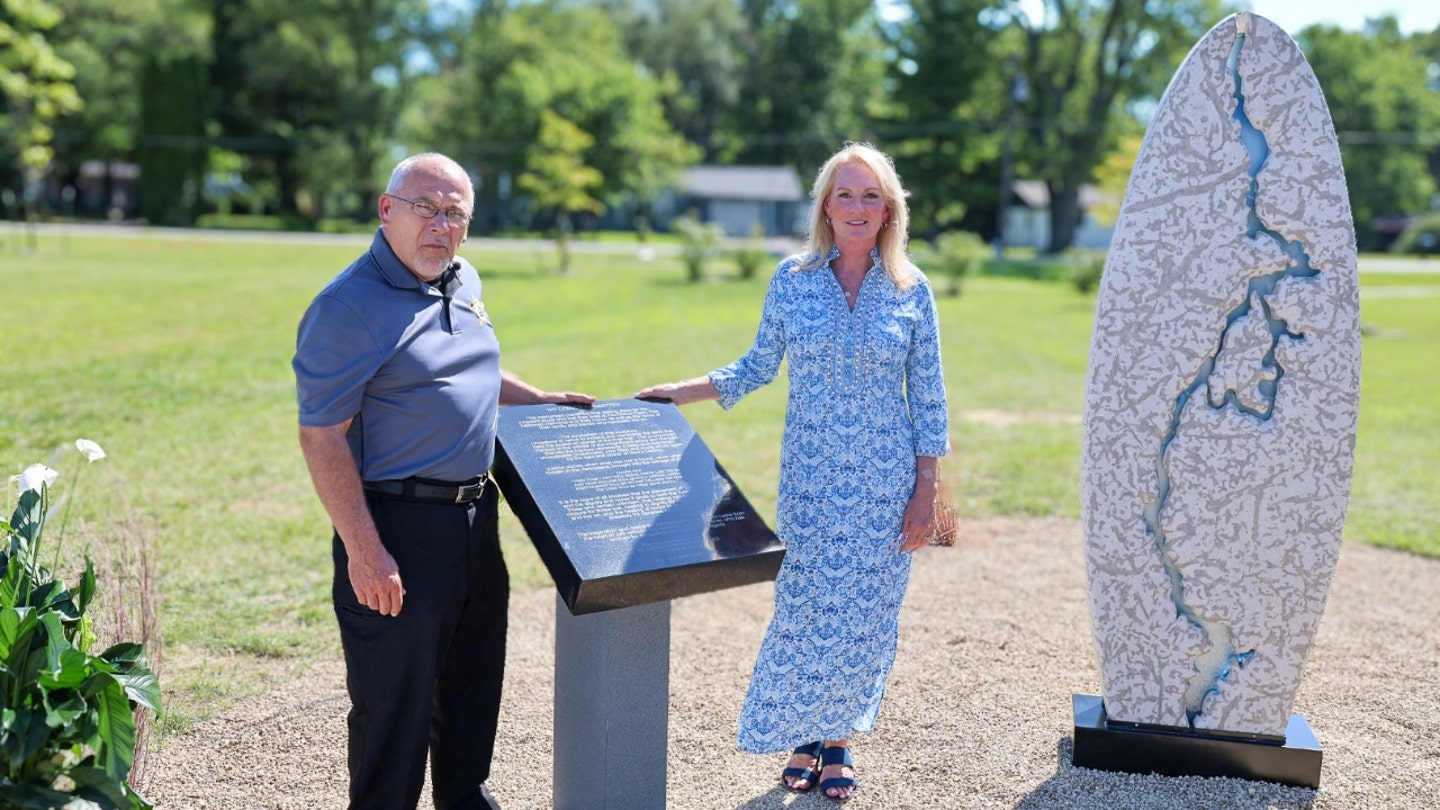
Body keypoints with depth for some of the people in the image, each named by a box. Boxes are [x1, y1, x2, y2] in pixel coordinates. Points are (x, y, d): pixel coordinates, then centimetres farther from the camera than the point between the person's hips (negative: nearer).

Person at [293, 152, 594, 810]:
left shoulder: (464, 283, 10)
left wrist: (539, 401, 17)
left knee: (475, 683, 20)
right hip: (398, 528, -8)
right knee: (395, 700, 1)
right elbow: (321, 436, -18)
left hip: (475, 519, 9)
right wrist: (363, 551, -23)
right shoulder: (349, 306, -16)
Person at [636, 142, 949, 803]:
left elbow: (927, 398, 2)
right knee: (804, 609, 2)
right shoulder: (792, 278, 2)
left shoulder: (911, 289, 0)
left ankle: (837, 740, 21)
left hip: (883, 480, 0)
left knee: (863, 614, 4)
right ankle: (802, 736, 21)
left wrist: (926, 492, -1)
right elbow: (759, 367, 10)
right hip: (809, 476, 1)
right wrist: (682, 392, 1)